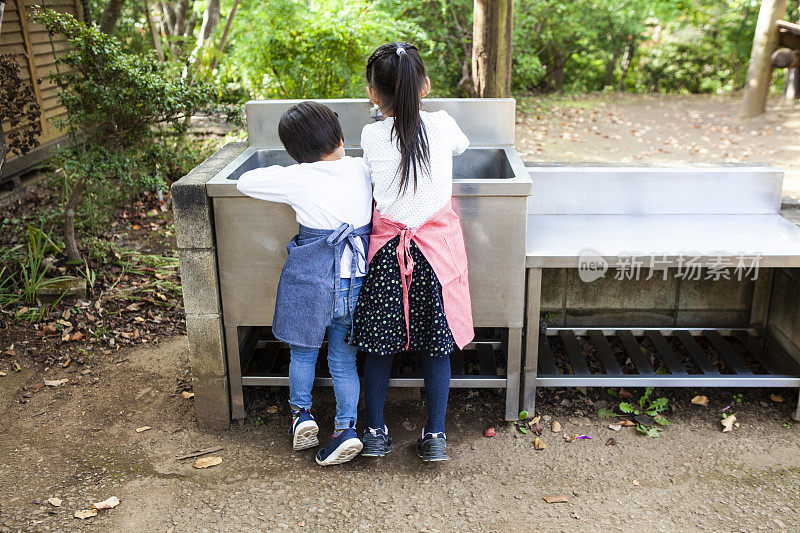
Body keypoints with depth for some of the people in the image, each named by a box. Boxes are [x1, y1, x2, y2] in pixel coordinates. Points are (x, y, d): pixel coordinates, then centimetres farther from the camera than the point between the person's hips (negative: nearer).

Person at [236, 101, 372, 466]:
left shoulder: (295, 179, -8)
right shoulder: (362, 169, -1)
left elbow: (244, 182, 4)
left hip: (310, 277, -2)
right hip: (357, 277, 3)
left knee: (303, 351, 20)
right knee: (343, 357, 13)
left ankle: (301, 413, 24)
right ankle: (346, 427, 8)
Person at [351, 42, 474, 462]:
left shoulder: (371, 136, -5)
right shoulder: (442, 125, -4)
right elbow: (461, 145, 20)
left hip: (387, 249, 0)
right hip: (437, 248, 0)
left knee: (378, 344, 12)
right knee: (436, 345, 10)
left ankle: (375, 432, 21)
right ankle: (435, 435, 17)